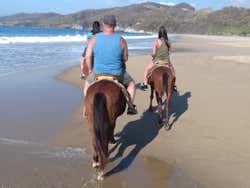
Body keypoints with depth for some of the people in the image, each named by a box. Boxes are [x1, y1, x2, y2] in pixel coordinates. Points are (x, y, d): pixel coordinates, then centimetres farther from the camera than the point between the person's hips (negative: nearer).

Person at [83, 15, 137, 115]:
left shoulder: (95, 38, -9)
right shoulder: (121, 40, -11)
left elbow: (87, 57, -5)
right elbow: (125, 59, -2)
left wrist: (90, 70, 11)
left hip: (98, 72, 1)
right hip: (117, 74, -1)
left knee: (87, 83, 34)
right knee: (131, 83, 29)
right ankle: (130, 107, 27)